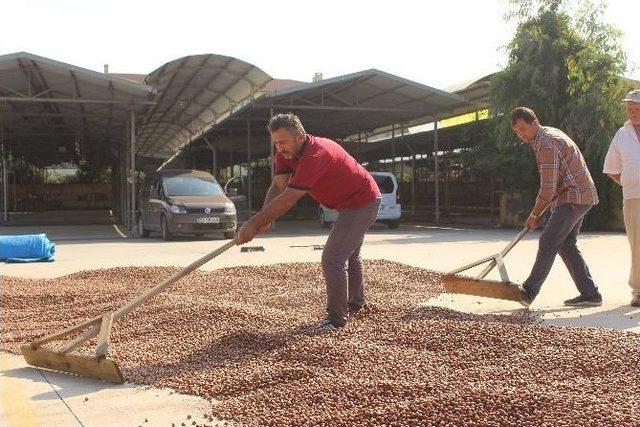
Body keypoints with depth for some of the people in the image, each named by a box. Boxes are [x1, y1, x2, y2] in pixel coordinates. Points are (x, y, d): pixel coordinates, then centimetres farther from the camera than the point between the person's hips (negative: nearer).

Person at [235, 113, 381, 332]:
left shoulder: (314, 155, -35)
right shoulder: (286, 152, -6)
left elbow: (288, 199, -37)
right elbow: (277, 187, -13)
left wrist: (254, 223, -36)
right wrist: (263, 219, -29)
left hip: (361, 204, -10)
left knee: (333, 258, -14)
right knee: (349, 254, 25)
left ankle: (336, 317, -3)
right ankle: (355, 302, 45)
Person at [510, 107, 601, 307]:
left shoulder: (546, 145, -19)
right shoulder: (550, 134, 14)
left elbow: (548, 189, -20)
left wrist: (534, 215, -8)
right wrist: (539, 212, 15)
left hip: (574, 198, -10)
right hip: (580, 197, 10)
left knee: (548, 242, -10)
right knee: (566, 245, 11)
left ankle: (529, 292, -6)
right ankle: (590, 294, 12)